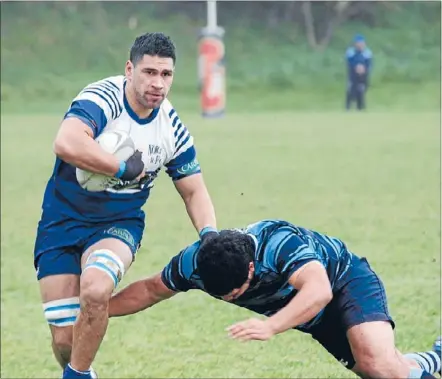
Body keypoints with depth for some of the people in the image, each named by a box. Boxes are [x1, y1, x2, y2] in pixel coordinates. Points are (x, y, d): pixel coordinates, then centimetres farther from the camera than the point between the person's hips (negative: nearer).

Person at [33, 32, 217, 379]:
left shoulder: (173, 128, -4)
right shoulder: (102, 99, -21)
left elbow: (194, 191, 8)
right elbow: (67, 143, -42)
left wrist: (209, 234, -11)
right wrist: (126, 169, -31)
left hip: (119, 225, 2)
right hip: (63, 221, -2)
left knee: (95, 288, -31)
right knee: (65, 338, -5)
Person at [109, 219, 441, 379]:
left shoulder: (280, 244, -40)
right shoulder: (194, 263, -21)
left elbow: (319, 290, -55)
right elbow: (151, 290, -1)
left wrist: (271, 326, -66)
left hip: (347, 282, -6)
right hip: (311, 313, 6)